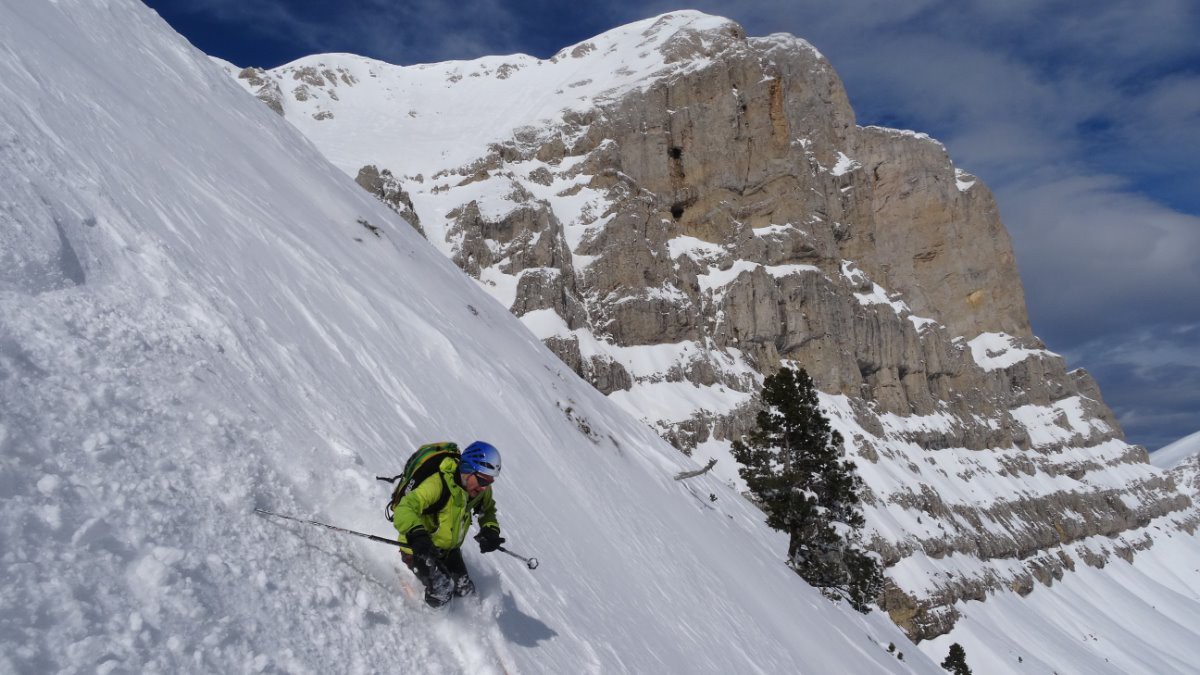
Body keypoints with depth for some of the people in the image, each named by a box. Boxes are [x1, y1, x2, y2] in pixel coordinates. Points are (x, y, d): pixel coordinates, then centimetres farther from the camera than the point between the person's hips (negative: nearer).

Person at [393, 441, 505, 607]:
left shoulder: (481, 490, -11)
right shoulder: (438, 483, -34)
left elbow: (487, 509, 11)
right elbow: (404, 509, -43)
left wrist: (490, 530, -9)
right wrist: (416, 535, -61)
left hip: (449, 549, 7)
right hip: (419, 549, -7)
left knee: (466, 591, 4)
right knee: (442, 590, -22)